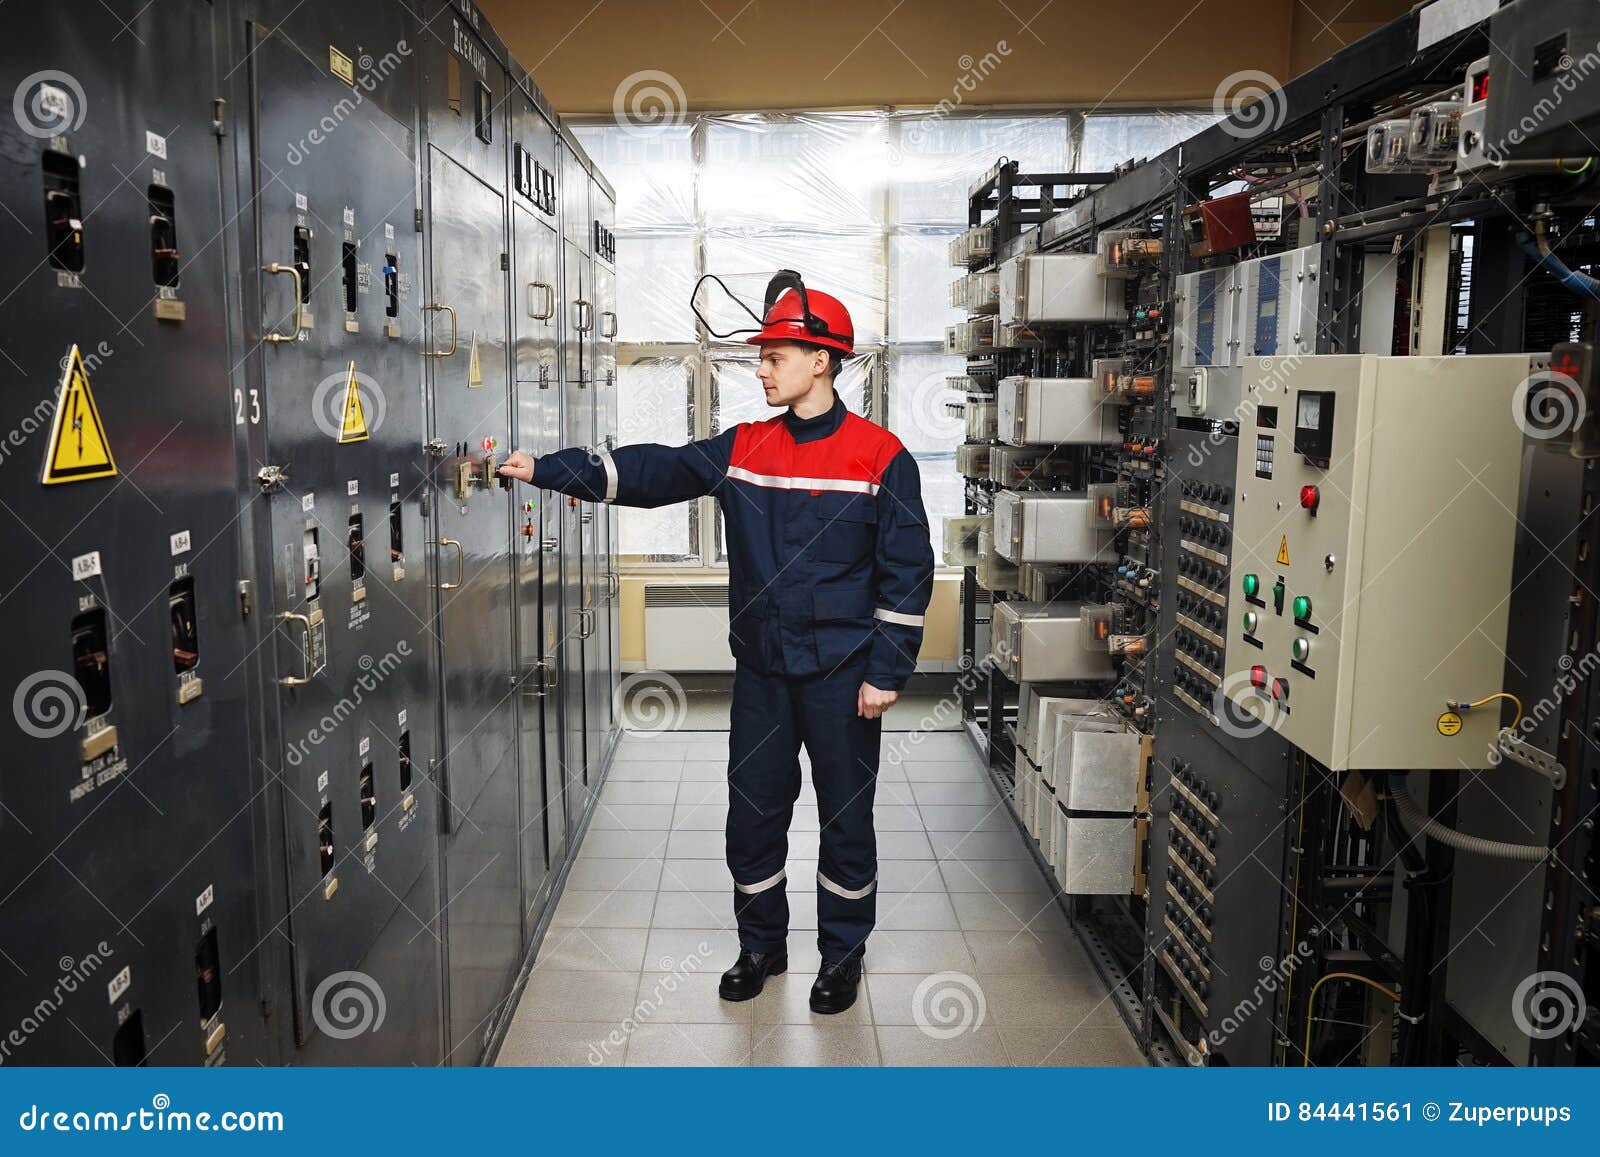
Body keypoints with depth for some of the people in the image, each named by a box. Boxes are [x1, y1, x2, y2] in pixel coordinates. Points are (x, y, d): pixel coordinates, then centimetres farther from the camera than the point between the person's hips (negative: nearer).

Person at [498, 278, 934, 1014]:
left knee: (846, 815, 9)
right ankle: (761, 945, 33)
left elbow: (907, 570, -8)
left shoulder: (880, 456, -8)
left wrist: (886, 672, -10)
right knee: (752, 810, 13)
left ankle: (843, 955, 29)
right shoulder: (743, 448, 5)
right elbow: (651, 472, 0)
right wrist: (546, 470, -7)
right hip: (761, 671, 4)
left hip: (842, 676, -4)